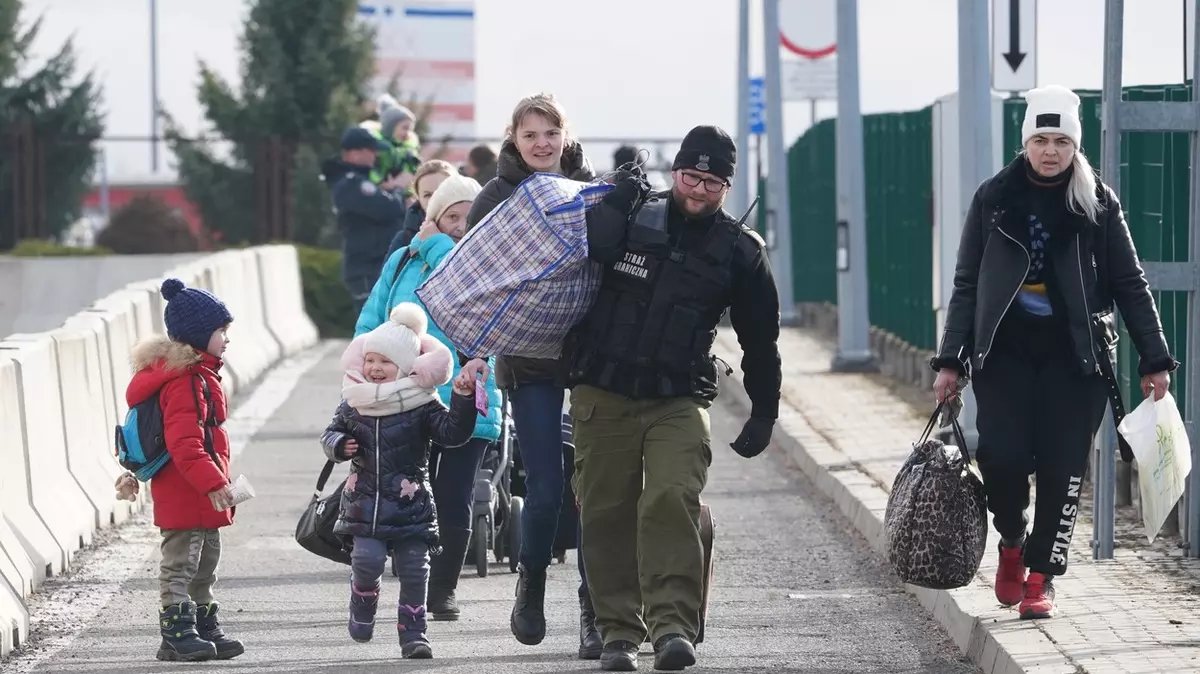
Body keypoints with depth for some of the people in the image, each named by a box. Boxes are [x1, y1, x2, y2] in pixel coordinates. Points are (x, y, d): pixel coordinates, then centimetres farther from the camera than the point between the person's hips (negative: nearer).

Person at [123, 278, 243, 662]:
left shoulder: (198, 374, 14)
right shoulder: (185, 381, -20)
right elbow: (184, 444, -28)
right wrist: (213, 483, -31)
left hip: (200, 492, 11)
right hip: (184, 492, -11)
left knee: (206, 563, 17)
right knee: (181, 563, -5)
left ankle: (205, 629, 24)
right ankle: (177, 634, -2)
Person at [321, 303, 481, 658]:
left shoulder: (421, 403, -5)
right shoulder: (353, 404, 3)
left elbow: (452, 433, -10)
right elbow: (331, 433, 16)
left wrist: (463, 399, -22)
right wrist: (339, 445, -6)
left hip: (411, 505, -1)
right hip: (365, 500, 1)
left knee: (413, 569, -1)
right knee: (366, 560, -12)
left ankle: (412, 633, 7)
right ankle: (361, 612, 16)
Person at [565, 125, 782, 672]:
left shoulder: (740, 251, 6)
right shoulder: (630, 216, 4)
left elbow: (760, 339, 14)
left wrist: (764, 415, 15)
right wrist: (619, 198, -2)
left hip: (678, 401, -1)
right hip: (603, 394, 1)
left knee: (673, 501, -20)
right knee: (606, 513, 2)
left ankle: (673, 625, -23)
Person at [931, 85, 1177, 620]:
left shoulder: (1097, 204, 2)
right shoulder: (994, 199, 4)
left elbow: (1130, 284, 4)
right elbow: (967, 284, 7)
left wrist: (1155, 359, -1)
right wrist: (951, 360, 3)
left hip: (1075, 355, 0)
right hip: (1005, 351, 0)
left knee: (1062, 469, -4)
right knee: (1002, 458, -13)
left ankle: (1041, 576, 8)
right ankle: (1012, 544, 15)